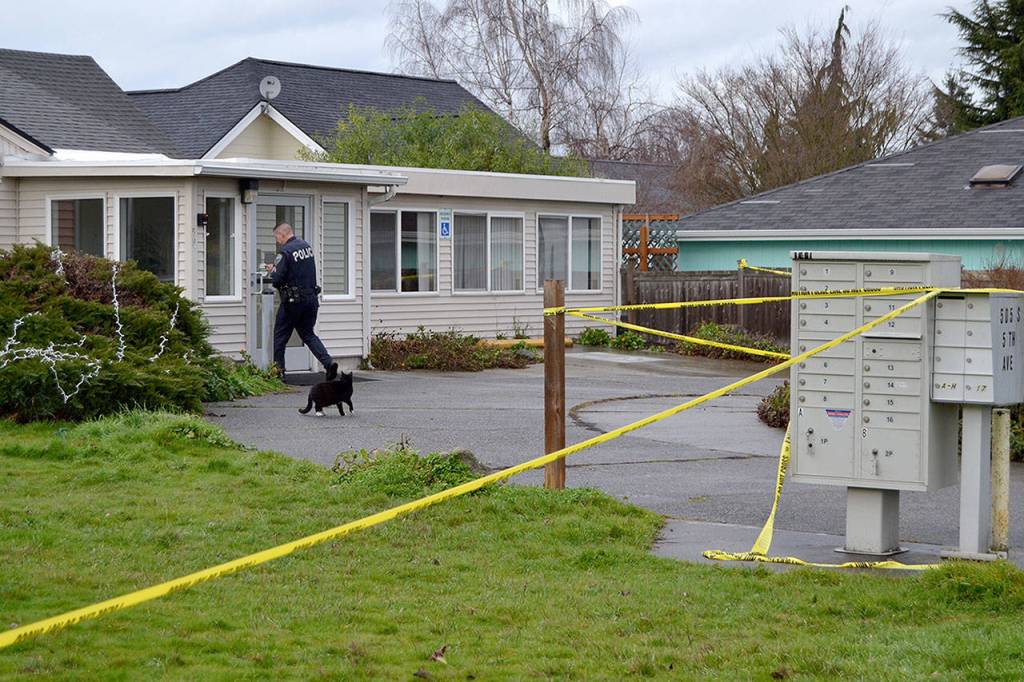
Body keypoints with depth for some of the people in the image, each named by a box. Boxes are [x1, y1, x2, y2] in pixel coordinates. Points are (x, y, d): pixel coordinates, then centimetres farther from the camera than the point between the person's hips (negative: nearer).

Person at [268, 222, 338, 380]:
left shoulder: (285, 252, -15)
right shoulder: (307, 246, 8)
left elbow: (277, 279, -18)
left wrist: (272, 272, 5)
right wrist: (276, 267, 17)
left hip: (293, 301, -7)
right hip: (311, 298, 7)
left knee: (280, 336, 8)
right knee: (308, 334, 15)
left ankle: (278, 371, 11)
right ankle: (328, 362, -3)